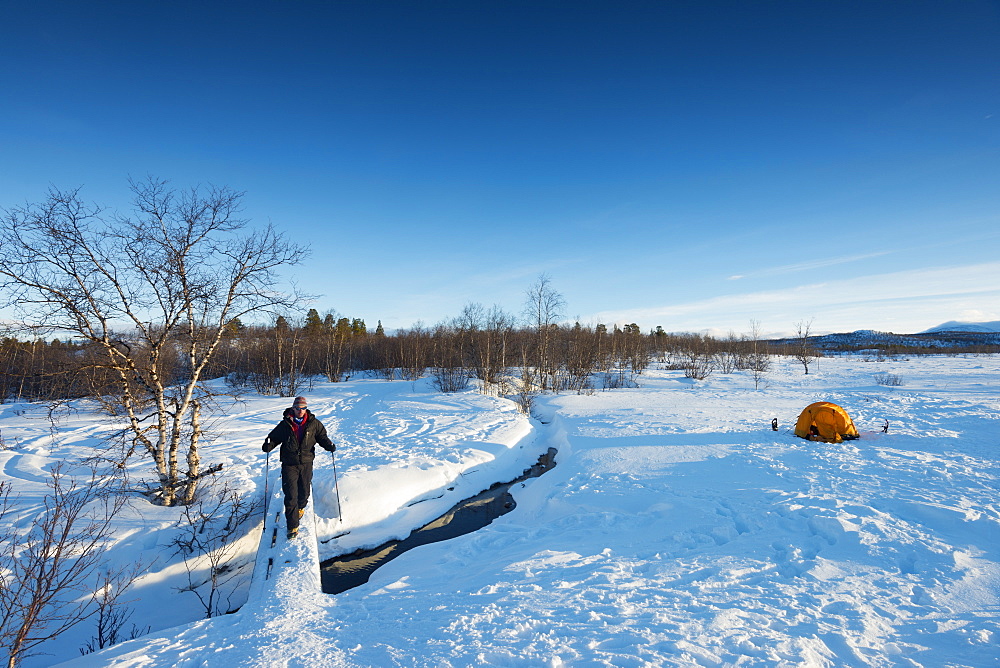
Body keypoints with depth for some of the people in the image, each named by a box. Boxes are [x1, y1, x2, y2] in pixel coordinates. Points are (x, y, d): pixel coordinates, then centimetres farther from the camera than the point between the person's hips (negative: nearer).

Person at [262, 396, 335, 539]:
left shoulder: (313, 423, -1)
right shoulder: (285, 424, -3)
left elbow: (322, 436, 6)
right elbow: (274, 437, 5)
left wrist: (329, 445, -12)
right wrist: (268, 445, -16)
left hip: (306, 464, 2)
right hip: (289, 464, -1)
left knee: (304, 491, 15)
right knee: (290, 495, -5)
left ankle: (300, 507, 49)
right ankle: (293, 527, 4)